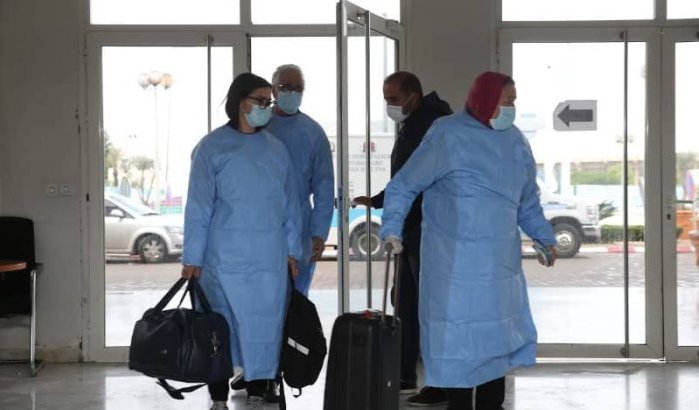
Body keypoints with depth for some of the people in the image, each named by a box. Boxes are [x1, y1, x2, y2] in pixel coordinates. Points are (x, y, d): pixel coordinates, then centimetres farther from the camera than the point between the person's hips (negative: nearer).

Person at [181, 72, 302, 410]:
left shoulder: (275, 148, 12)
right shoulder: (212, 148, 0)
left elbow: (289, 202, 14)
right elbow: (199, 206, -3)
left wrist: (292, 249, 9)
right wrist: (192, 258, -6)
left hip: (271, 258, 4)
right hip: (225, 259, -3)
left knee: (266, 326, 4)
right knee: (222, 329, 2)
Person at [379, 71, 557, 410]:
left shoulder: (515, 141, 9)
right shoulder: (447, 135, -9)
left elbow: (528, 201, 21)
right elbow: (403, 185, -6)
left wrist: (543, 236, 14)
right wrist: (392, 228, -16)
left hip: (501, 261, 6)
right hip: (455, 262, -6)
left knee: (499, 331, 12)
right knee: (457, 334, -1)